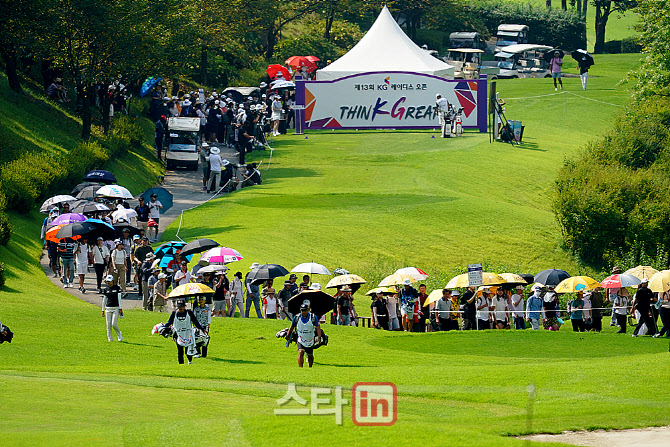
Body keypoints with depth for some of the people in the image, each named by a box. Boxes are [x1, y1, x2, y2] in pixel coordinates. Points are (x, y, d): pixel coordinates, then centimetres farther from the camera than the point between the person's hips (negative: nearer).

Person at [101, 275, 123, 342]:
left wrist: (120, 308, -7)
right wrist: (103, 310, 10)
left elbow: (119, 298, -3)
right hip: (108, 308, 4)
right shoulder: (106, 289, 8)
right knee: (108, 325, 0)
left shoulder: (117, 288, -2)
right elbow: (104, 300, 12)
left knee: (114, 324, -11)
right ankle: (109, 339, 9)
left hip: (116, 308, -4)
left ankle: (119, 334, 16)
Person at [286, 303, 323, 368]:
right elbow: (292, 327, 8)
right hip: (301, 340, -1)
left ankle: (310, 367, 38)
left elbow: (318, 327, -13)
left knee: (310, 356, 15)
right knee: (301, 352, -23)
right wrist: (288, 335, 12)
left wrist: (319, 337, -25)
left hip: (310, 341, 1)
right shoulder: (297, 317, -8)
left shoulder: (313, 317, -13)